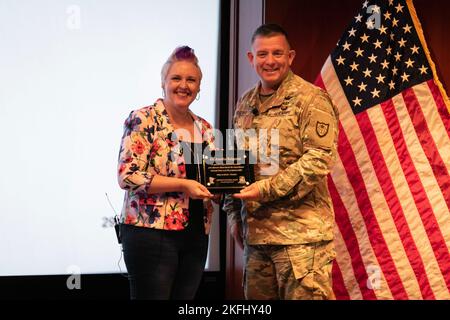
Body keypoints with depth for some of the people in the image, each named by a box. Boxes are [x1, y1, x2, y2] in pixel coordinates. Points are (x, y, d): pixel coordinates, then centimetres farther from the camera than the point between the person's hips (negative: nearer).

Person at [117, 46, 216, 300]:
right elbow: (128, 176, -15)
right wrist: (183, 185, -19)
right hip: (151, 232, -6)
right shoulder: (143, 120, -6)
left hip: (196, 235, 6)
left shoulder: (205, 129, 13)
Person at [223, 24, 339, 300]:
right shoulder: (246, 104, 15)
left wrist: (266, 189, -18)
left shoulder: (311, 99, -6)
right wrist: (234, 214, 15)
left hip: (300, 235, -6)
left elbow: (319, 159, -15)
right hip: (254, 232, 7)